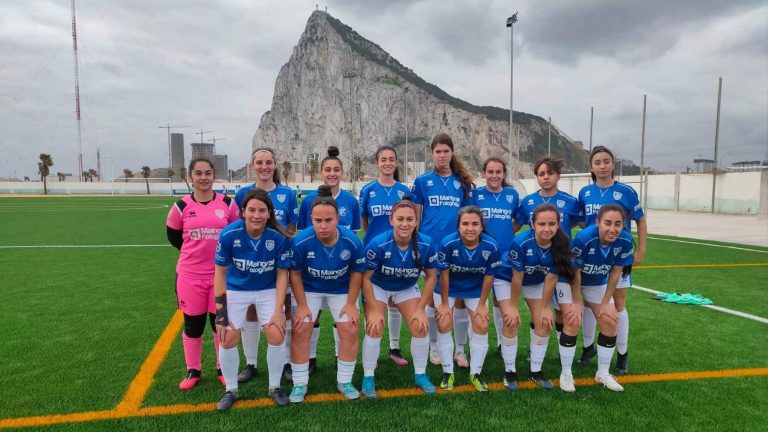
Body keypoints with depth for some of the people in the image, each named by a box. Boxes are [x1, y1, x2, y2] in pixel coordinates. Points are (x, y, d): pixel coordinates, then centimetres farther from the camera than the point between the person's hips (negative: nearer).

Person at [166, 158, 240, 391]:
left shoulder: (228, 203, -1)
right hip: (190, 275, 0)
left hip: (221, 274, 0)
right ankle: (193, 371, 29)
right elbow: (173, 237, 10)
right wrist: (195, 251, 6)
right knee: (193, 324, 11)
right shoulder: (181, 206, -2)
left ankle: (223, 368, 27)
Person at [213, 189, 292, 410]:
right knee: (228, 339, -2)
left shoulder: (278, 237, -24)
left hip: (268, 291, 0)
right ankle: (231, 390, 23)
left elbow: (282, 274, -12)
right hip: (236, 290, 1)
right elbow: (220, 272, -12)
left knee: (276, 336, -10)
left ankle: (275, 387, 16)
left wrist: (278, 310, -14)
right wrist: (221, 312, -12)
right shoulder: (229, 234, -24)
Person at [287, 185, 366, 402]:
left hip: (341, 290, 1)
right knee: (300, 330, -6)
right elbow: (295, 273, -15)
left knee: (351, 331, -2)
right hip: (309, 289, -1)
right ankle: (300, 384, 13)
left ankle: (344, 381, 19)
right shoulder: (301, 241, -30)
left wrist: (351, 304, -9)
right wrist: (302, 305, -12)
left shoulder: (352, 241, -27)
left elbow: (356, 272, -11)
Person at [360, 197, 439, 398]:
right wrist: (374, 310, -19)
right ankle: (368, 377, 9)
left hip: (407, 289, 3)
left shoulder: (426, 245, -26)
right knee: (374, 329, -13)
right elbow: (366, 278, -21)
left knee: (421, 327, -5)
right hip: (378, 287, -2)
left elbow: (431, 277, -10)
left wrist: (420, 309, -11)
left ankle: (420, 374, 18)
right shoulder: (377, 244, -33)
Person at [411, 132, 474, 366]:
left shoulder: (463, 182, 8)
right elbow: (415, 216, 5)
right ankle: (434, 346, 23)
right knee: (433, 298, 8)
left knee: (460, 299, 3)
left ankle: (460, 350, 16)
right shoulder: (422, 181, 3)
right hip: (431, 247, -1)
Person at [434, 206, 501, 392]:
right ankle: (448, 372, 15)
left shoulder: (491, 246, -28)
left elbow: (488, 276, -12)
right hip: (448, 287, -1)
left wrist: (482, 304, -4)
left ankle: (475, 373, 19)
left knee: (481, 326, 0)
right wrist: (444, 303, -9)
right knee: (444, 325, -4)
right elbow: (444, 275, -19)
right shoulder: (448, 243, -32)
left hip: (475, 288, 2)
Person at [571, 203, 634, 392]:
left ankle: (603, 374, 20)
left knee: (610, 322, 2)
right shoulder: (583, 239, -36)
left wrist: (606, 303, -5)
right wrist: (576, 302, -14)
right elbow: (575, 273, -24)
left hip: (598, 284, 4)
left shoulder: (625, 240, -24)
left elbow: (616, 272, -10)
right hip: (572, 282, -4)